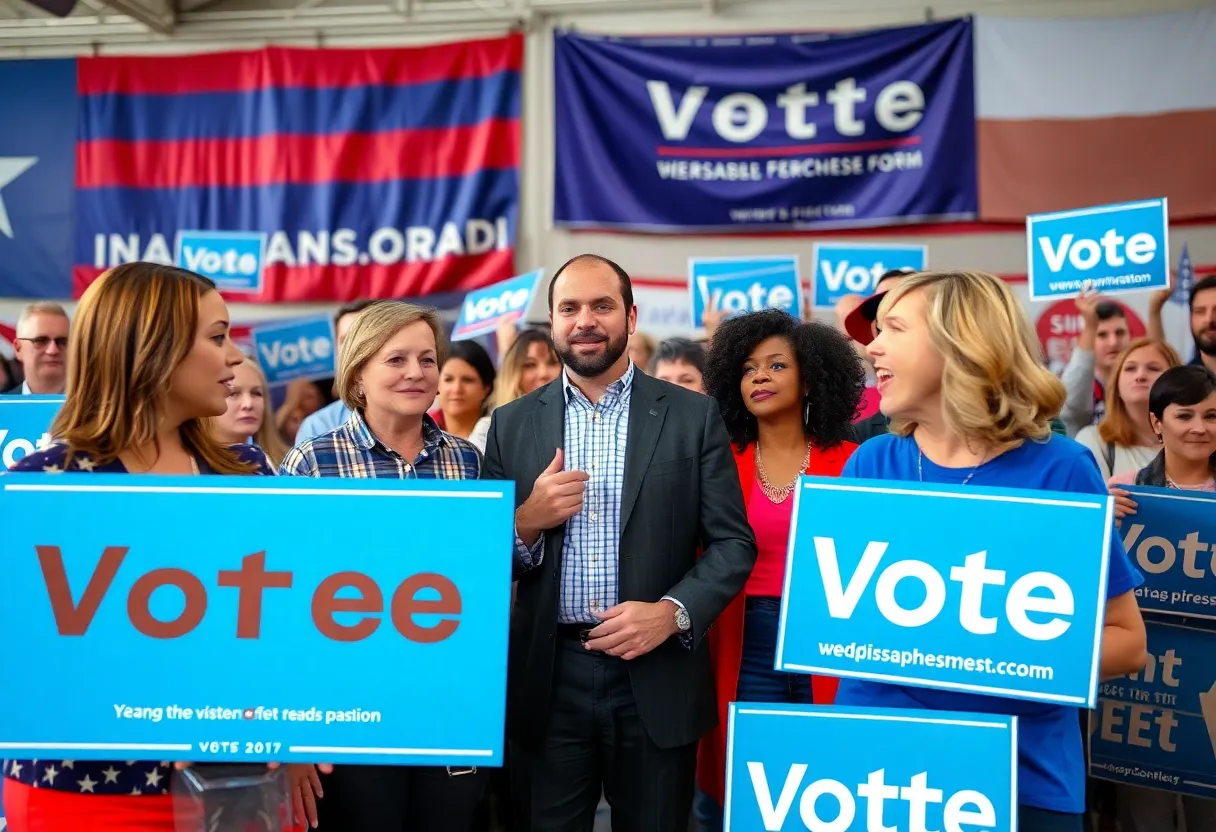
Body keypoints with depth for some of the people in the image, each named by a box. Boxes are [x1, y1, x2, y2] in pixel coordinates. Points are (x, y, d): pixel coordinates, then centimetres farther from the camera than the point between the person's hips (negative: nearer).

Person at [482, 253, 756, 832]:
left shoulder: (693, 416, 1)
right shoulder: (512, 423, 5)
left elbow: (734, 542, -1)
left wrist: (672, 612, -16)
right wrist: (527, 521, -14)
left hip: (657, 679, -1)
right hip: (547, 679, 1)